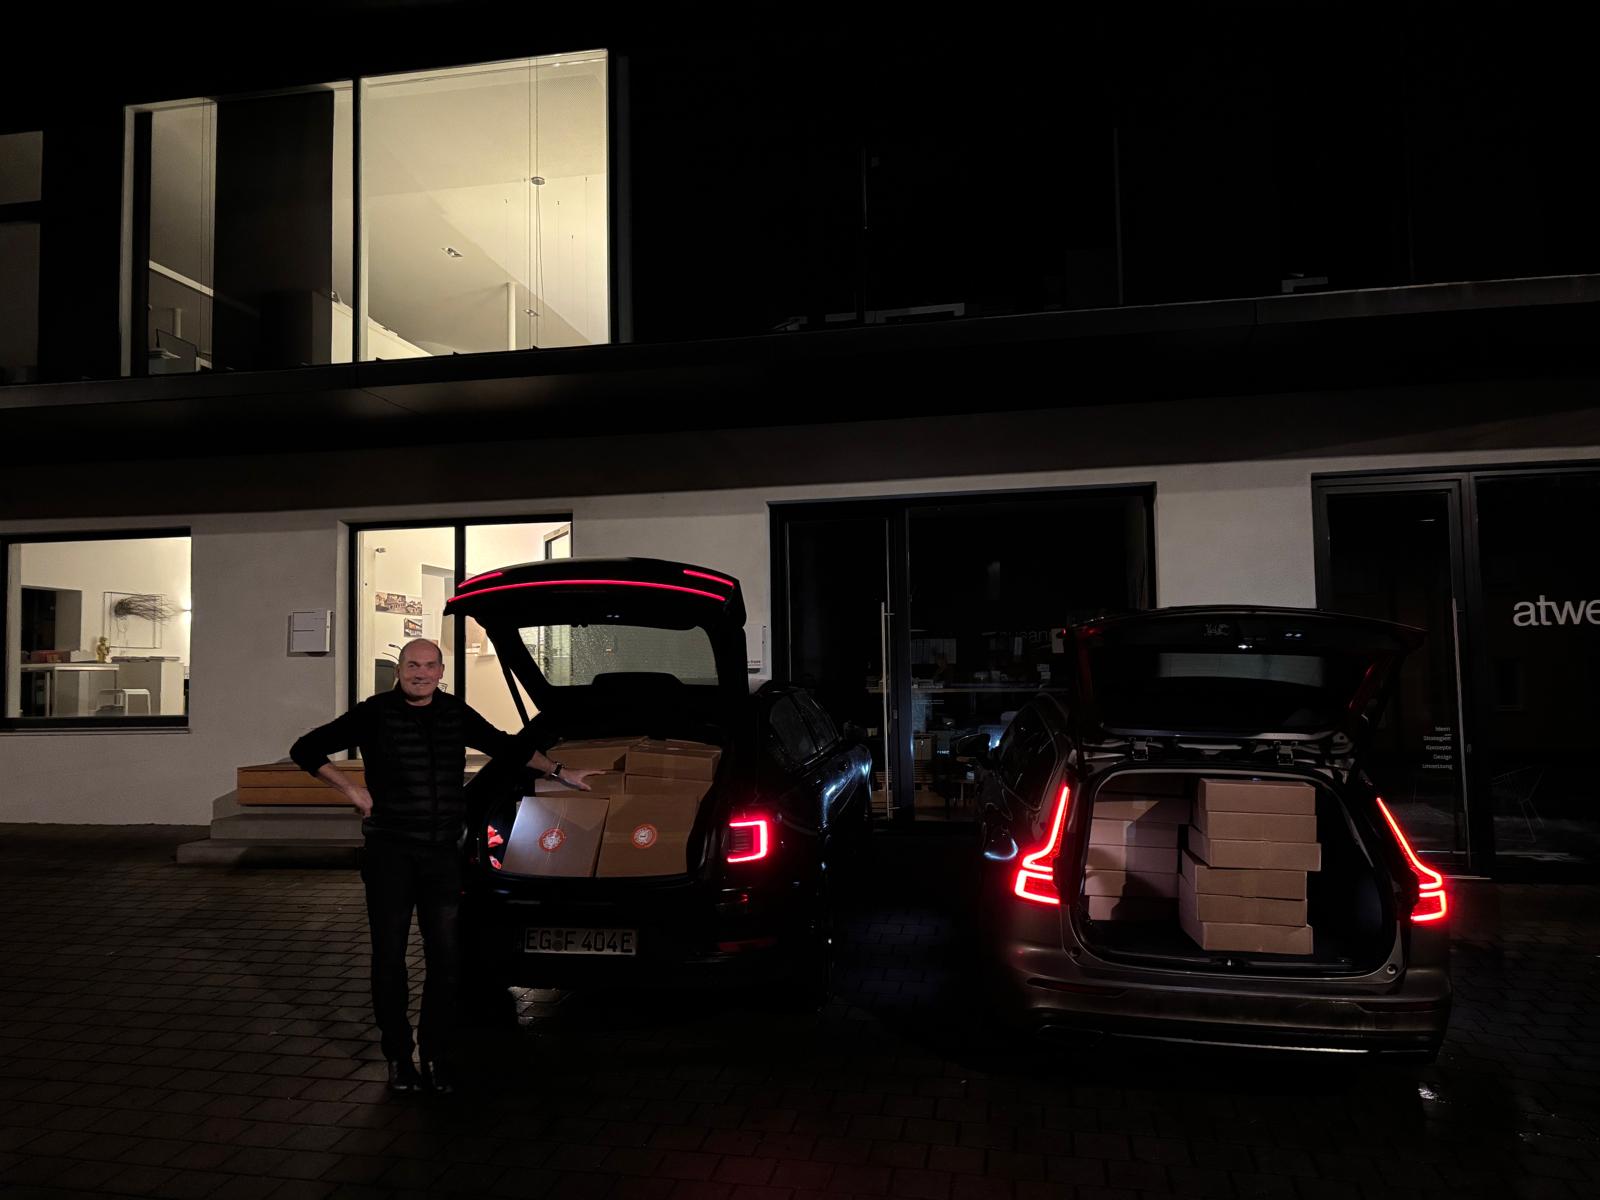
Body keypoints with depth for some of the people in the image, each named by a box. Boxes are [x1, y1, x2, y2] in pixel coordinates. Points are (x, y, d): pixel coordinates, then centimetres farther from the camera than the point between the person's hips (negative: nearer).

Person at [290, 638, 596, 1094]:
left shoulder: (456, 715, 8)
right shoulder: (374, 714, -2)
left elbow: (507, 746, 21)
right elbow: (306, 750, 3)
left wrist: (560, 772, 20)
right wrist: (351, 788, -6)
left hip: (442, 854, 3)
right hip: (389, 853, -2)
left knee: (445, 957, 5)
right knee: (390, 956, 6)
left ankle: (436, 1053, 19)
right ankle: (398, 1056, 21)